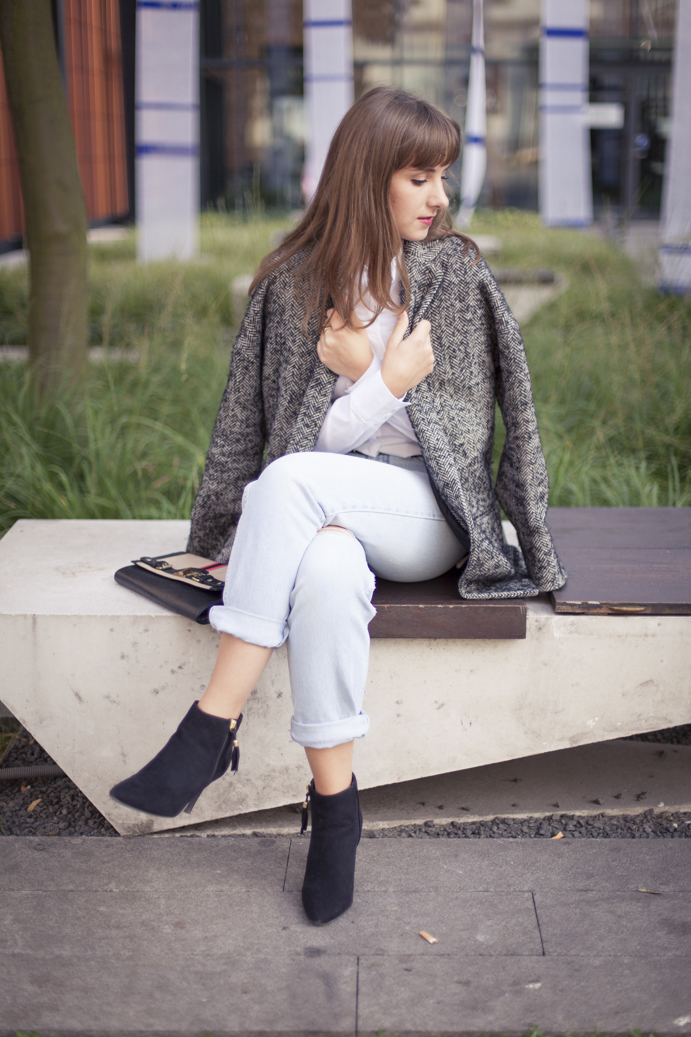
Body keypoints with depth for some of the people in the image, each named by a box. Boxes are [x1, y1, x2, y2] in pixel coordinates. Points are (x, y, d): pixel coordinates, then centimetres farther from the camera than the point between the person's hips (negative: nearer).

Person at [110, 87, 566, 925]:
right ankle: (333, 802, -25)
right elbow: (261, 422, 5)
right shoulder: (292, 282, 6)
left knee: (292, 480, -33)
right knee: (326, 571, -37)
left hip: (426, 510, -1)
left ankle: (213, 724, -28)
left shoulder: (456, 272, 5)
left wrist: (359, 377, -9)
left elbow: (464, 429, 1)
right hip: (319, 509, 1)